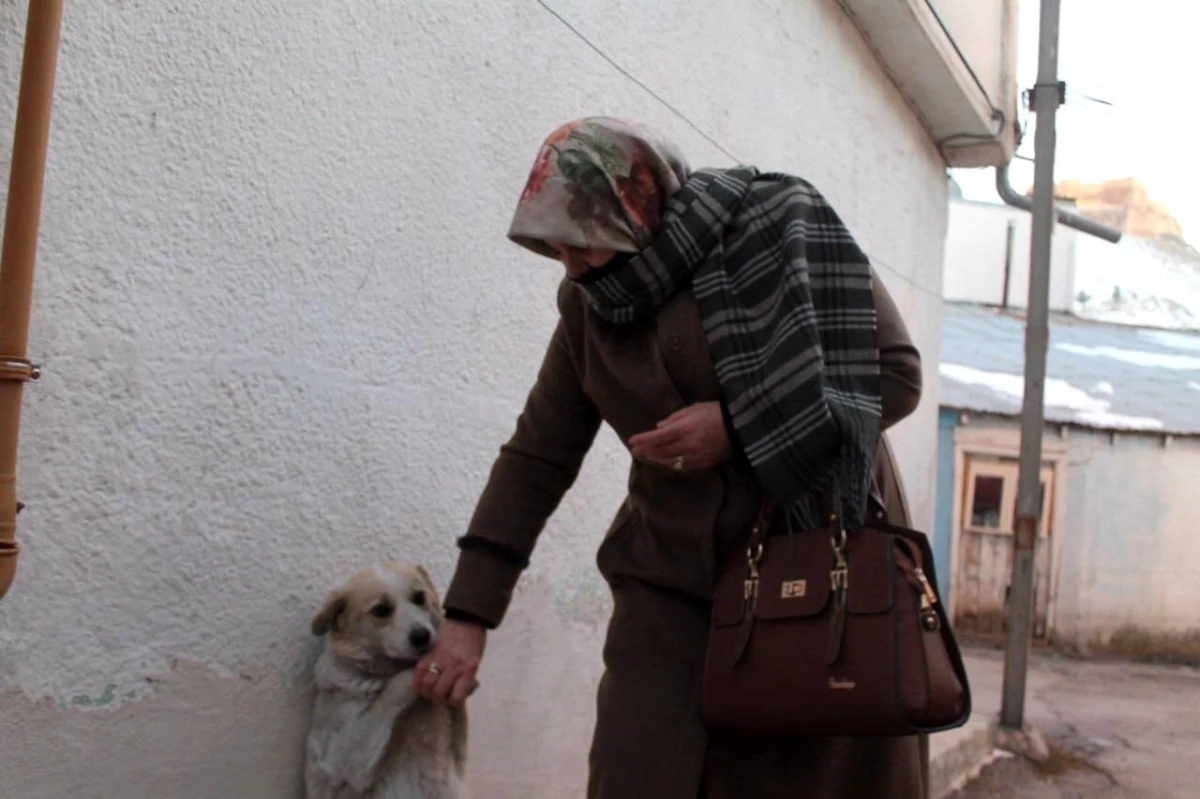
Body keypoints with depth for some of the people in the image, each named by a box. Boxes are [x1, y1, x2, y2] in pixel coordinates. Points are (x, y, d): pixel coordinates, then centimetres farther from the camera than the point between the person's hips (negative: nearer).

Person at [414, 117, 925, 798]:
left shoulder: (779, 231, -8)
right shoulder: (589, 307, 5)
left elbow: (898, 373, -8)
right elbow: (537, 459, 7)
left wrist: (738, 425, -18)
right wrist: (469, 614, 3)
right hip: (675, 582, 3)